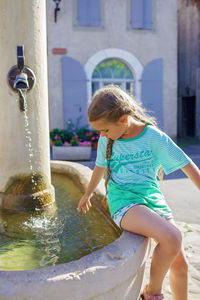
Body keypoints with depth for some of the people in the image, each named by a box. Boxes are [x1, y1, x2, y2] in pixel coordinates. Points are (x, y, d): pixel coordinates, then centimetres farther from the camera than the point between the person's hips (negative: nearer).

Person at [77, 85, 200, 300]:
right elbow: (100, 167, 20)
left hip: (153, 198, 2)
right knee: (172, 238, -28)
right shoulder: (106, 140, 2)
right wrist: (87, 195, 34)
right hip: (124, 201, -1)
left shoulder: (154, 137, -6)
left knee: (180, 265, 3)